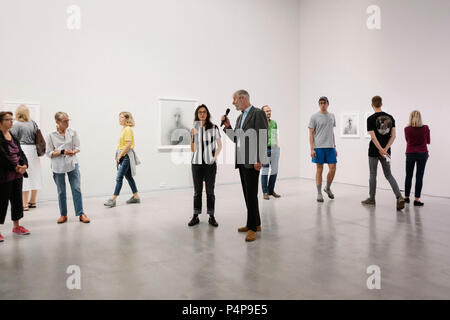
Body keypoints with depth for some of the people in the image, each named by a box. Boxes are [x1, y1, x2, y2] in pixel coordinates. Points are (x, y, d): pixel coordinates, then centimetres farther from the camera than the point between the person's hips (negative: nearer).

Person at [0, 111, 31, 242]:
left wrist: (24, 165, -8)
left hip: (18, 175, 7)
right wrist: (16, 167, -18)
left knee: (17, 200, 14)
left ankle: (16, 226, 28)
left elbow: (21, 152, 8)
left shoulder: (13, 136, 11)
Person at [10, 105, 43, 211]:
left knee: (24, 177, -1)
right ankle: (32, 201, 25)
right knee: (34, 175, 13)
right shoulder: (33, 123, 6)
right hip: (33, 150, 6)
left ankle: (24, 204, 3)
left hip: (22, 150, -5)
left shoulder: (16, 125, -8)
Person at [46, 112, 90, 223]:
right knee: (61, 191, 9)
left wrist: (73, 151, -20)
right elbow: (49, 153, -3)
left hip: (72, 164, 1)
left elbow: (77, 147, 3)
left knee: (77, 189, -3)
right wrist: (62, 151, -18)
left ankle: (81, 214, 4)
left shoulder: (72, 132, 2)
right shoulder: (51, 136, -3)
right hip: (58, 166, 0)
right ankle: (63, 215, 22)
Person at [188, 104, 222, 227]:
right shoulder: (194, 129, 6)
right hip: (197, 163, 2)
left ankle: (211, 217, 11)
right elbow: (193, 149, 5)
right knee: (197, 191, 6)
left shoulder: (214, 128, 1)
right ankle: (195, 217, 14)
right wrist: (193, 136, -8)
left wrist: (215, 157, -7)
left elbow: (219, 145, 6)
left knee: (210, 191, 3)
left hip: (210, 163, -2)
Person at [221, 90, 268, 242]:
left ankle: (252, 228, 0)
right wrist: (228, 126, 8)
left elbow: (262, 138, -14)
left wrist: (258, 160, -19)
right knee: (247, 193, 12)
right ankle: (255, 223, 23)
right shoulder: (240, 117, 20)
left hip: (252, 161, -8)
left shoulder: (258, 113, -7)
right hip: (241, 161, 8)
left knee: (251, 194, -7)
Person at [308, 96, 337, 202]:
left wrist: (334, 147, 14)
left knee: (333, 169, 0)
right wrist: (312, 149, -12)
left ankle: (328, 188, 24)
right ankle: (319, 193, 9)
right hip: (318, 147, -4)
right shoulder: (314, 117, -2)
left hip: (330, 147, 4)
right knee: (319, 169, 0)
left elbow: (332, 133, 18)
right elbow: (311, 133, -4)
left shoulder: (332, 116, 14)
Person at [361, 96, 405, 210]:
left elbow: (373, 137, -16)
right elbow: (393, 136, -2)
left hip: (374, 151, -4)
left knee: (373, 175, 8)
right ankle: (399, 197, -5)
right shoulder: (390, 117, 4)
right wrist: (385, 149, -7)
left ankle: (371, 199, 18)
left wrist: (381, 150, -14)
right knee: (388, 175, 11)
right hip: (386, 151, 4)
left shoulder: (371, 119, -10)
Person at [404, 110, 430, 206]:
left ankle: (406, 197, 21)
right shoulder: (425, 128, -7)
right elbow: (428, 141, 7)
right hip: (422, 154, -1)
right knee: (419, 177, 1)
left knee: (408, 176, 13)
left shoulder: (407, 129, -7)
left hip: (410, 154, 1)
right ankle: (417, 199, -1)